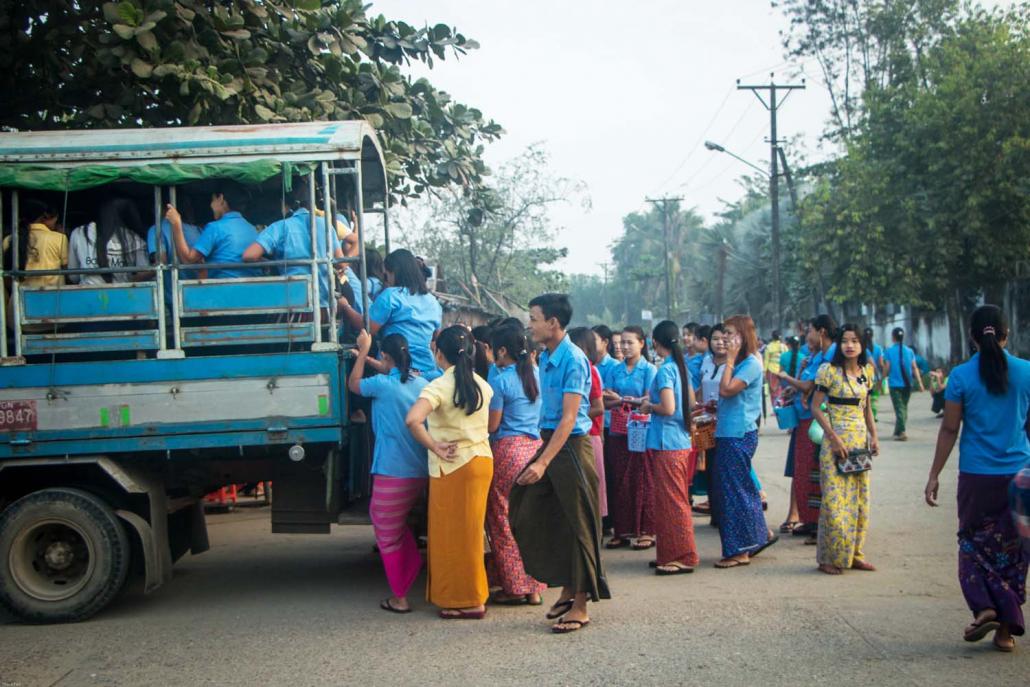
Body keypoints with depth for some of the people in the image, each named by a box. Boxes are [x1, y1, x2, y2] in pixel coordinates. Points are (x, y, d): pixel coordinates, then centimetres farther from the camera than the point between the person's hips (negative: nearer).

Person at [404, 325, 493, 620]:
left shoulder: (439, 387, -14)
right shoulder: (481, 384, 7)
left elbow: (412, 420, -29)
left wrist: (434, 447, -18)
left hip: (453, 466, -6)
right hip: (482, 460, 6)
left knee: (454, 534, 3)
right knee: (470, 531, 15)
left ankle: (466, 603, 8)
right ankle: (474, 596, 21)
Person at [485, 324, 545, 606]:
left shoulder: (500, 380, -11)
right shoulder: (535, 374, 8)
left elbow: (492, 425, -10)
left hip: (508, 450, -7)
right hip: (535, 446, 7)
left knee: (503, 520, 4)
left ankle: (514, 586, 8)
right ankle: (534, 587, 13)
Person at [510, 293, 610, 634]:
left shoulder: (573, 360, -17)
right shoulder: (545, 357, 10)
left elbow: (568, 418, -21)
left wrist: (543, 463, -26)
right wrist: (541, 458, 11)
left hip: (571, 448, -9)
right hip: (550, 441, 9)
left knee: (576, 526, -1)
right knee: (529, 516, 10)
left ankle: (580, 607, 10)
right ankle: (568, 589, 24)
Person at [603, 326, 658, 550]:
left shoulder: (649, 369, -1)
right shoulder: (616, 370, 11)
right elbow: (607, 402, 7)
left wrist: (622, 399, -13)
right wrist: (617, 402, -12)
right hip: (618, 431, 4)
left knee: (642, 480, -2)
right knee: (620, 480, 4)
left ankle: (646, 531, 5)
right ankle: (622, 530, 10)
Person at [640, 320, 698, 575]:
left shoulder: (664, 370, -16)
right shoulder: (682, 366, 10)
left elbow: (668, 408, -22)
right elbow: (691, 402, 19)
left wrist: (649, 406, -4)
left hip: (666, 444, -9)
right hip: (682, 441, 9)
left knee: (671, 502, -2)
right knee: (676, 501, 15)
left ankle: (683, 557, 3)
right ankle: (673, 554, 23)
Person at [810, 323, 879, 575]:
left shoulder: (866, 371, 9)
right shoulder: (829, 370, -8)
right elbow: (815, 407, -9)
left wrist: (874, 436, 7)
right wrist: (834, 438, -15)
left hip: (860, 440, 6)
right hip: (835, 440, -6)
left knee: (860, 499, 7)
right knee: (835, 500, -7)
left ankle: (854, 554, 17)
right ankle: (829, 558, 1)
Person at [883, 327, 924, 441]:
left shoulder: (889, 351, -6)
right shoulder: (909, 351, 4)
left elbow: (887, 369, -7)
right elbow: (915, 368, 0)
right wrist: (920, 383, 0)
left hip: (895, 384, -3)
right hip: (907, 384, 3)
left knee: (899, 408, -4)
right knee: (904, 407, 17)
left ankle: (901, 432, -18)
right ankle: (898, 431, 25)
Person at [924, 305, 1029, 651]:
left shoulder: (962, 375, -7)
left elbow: (950, 430, -4)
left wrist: (934, 475, 2)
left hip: (977, 476, -2)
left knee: (975, 544, 14)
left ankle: (984, 607, -5)